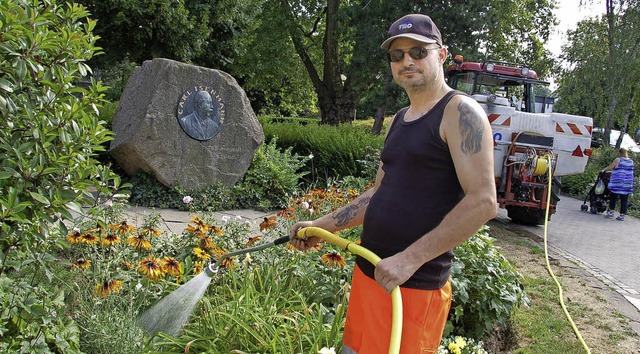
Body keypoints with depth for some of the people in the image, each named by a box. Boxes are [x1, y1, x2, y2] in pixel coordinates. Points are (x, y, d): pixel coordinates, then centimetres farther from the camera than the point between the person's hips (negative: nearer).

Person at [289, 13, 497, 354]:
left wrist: (410, 259, -22)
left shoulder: (461, 113, -11)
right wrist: (322, 225, 15)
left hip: (415, 284, -8)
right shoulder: (399, 120, 15)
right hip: (368, 271, 8)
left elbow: (483, 202, -19)